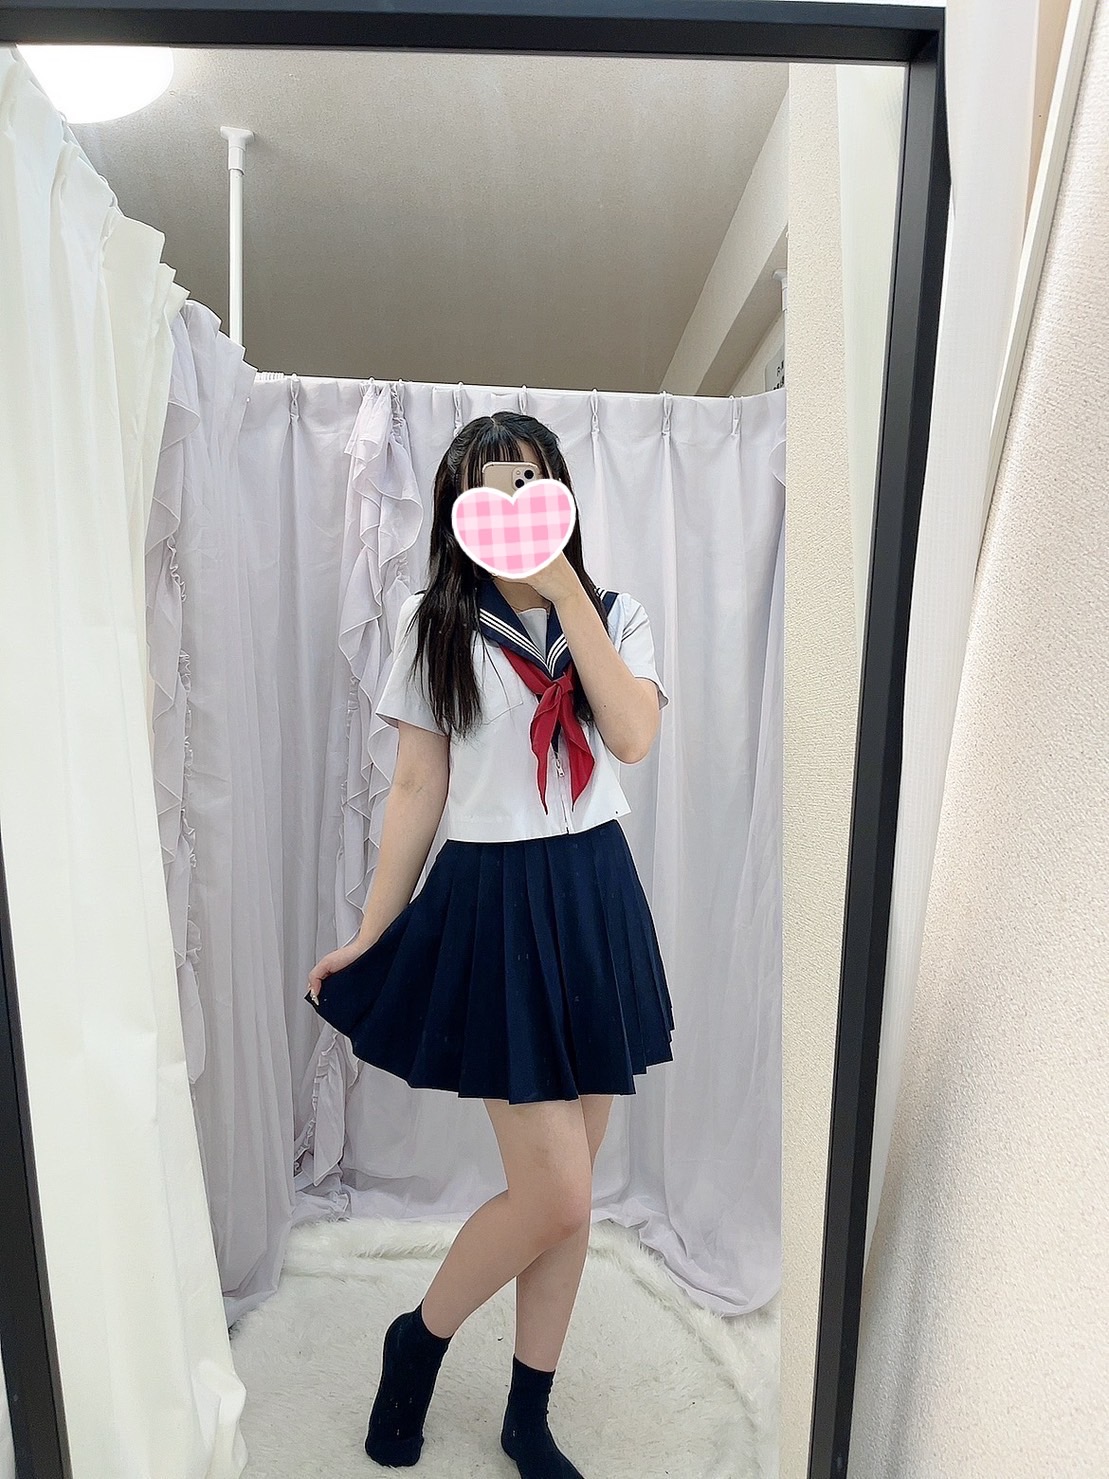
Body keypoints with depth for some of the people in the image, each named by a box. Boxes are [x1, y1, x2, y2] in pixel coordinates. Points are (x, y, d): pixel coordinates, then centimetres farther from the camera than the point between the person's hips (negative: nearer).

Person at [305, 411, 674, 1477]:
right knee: (556, 1195, -3)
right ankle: (418, 1339, 29)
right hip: (492, 905, -3)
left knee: (564, 1196, 13)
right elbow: (417, 792, 1)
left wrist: (565, 585, -16)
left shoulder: (614, 616, 5)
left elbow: (634, 738, -14)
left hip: (597, 900, 4)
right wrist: (369, 935, 1)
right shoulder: (432, 626, 0)